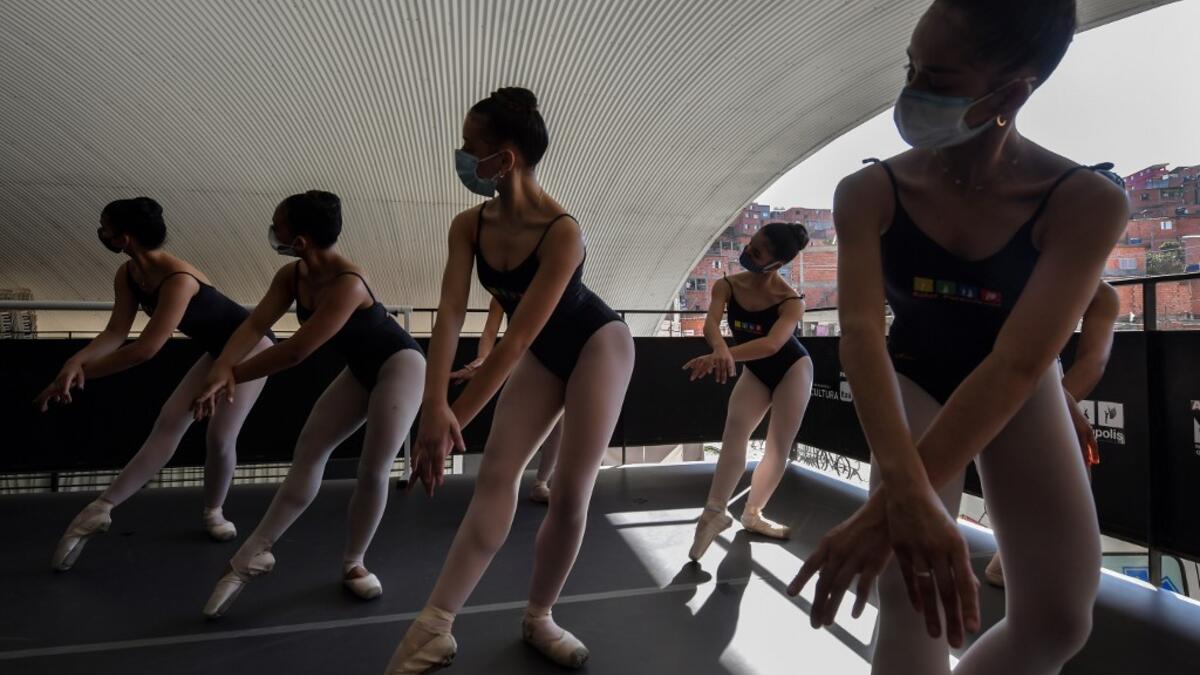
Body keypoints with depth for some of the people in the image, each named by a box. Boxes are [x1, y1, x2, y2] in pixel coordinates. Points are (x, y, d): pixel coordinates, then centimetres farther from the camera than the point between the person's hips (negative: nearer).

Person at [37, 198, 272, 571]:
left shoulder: (178, 280, -33)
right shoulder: (127, 275, -4)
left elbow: (145, 349, -33)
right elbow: (115, 333, -8)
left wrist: (79, 372, -24)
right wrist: (76, 361, -27)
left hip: (250, 346, -8)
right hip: (218, 352, 8)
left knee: (220, 437, -8)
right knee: (169, 422, 1)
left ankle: (213, 512, 16)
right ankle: (101, 508, 5)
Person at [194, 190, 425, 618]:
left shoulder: (348, 283, -31)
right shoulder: (292, 276, -5)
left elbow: (296, 351, -30)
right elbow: (255, 324, -11)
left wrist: (233, 375, -19)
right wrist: (222, 366, -29)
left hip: (399, 363, -8)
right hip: (361, 370, 8)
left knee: (375, 469, -6)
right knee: (309, 449, 3)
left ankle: (354, 564, 15)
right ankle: (253, 554, 12)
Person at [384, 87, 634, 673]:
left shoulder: (562, 232, -31)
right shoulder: (468, 226, -12)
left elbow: (515, 339, -32)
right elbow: (450, 314, -20)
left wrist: (456, 419, -30)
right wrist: (434, 405, -33)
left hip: (598, 344, -5)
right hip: (543, 356, 5)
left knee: (570, 490, -5)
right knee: (497, 472, -4)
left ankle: (538, 619, 16)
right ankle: (435, 628, 0)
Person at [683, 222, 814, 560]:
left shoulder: (791, 301, -29)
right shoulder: (727, 286, -19)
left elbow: (772, 343, -44)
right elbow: (710, 324, -34)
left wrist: (721, 356, -58)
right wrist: (721, 348, -59)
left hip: (793, 368, -2)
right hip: (754, 372, 2)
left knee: (779, 446, 2)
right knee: (734, 432, -18)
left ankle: (753, 513, 18)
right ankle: (715, 511, -18)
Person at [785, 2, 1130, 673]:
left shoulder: (1089, 202, -24)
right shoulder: (868, 194, -22)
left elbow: (1016, 365, -34)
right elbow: (860, 330, -33)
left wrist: (885, 511, -43)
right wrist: (904, 487, -49)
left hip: (1023, 392, 1)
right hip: (911, 379, 0)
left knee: (1060, 617, -2)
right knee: (911, 593, -14)